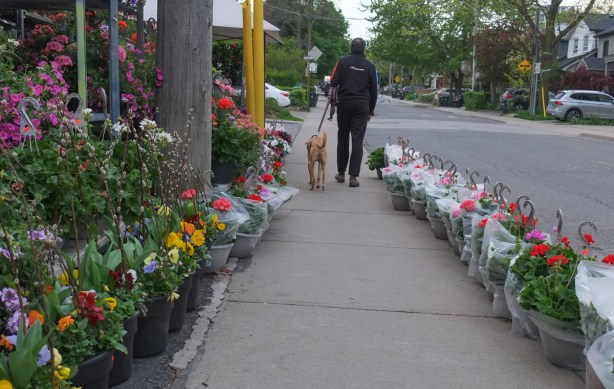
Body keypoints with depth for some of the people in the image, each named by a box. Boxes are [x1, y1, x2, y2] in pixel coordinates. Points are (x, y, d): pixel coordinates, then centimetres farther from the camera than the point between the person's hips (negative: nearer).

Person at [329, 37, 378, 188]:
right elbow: (374, 90, 6)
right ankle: (353, 176, -6)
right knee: (357, 141, -1)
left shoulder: (343, 61, -1)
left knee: (342, 139, 12)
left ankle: (341, 173, 18)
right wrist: (371, 110, 14)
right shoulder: (370, 66, 3)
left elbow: (333, 82, -6)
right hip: (362, 106, 0)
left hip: (344, 103, 0)